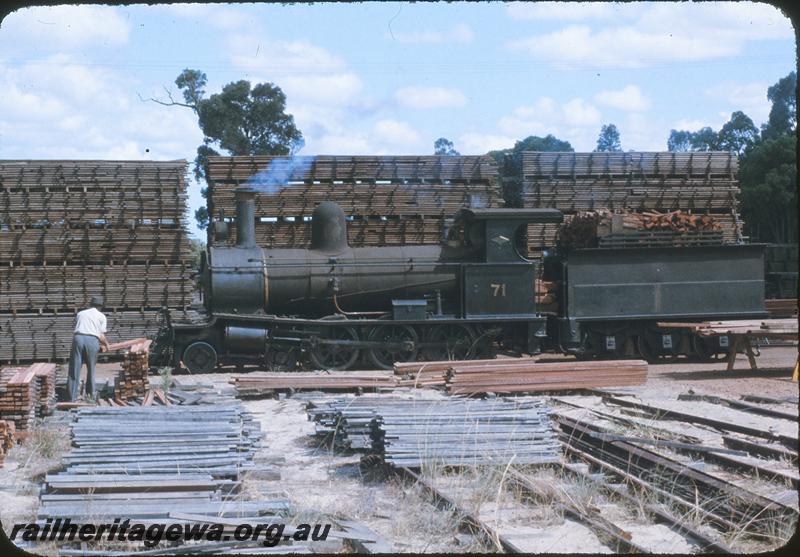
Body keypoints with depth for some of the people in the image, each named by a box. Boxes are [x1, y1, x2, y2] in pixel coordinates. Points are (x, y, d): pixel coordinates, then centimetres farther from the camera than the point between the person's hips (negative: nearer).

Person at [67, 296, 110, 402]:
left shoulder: (80, 313, 24)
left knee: (74, 369, 3)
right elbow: (101, 336, 11)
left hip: (78, 337, 2)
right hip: (92, 341, -1)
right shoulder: (101, 316, 17)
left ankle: (72, 396, 1)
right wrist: (106, 344, 33)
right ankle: (91, 394, 19)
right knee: (91, 369, 13)